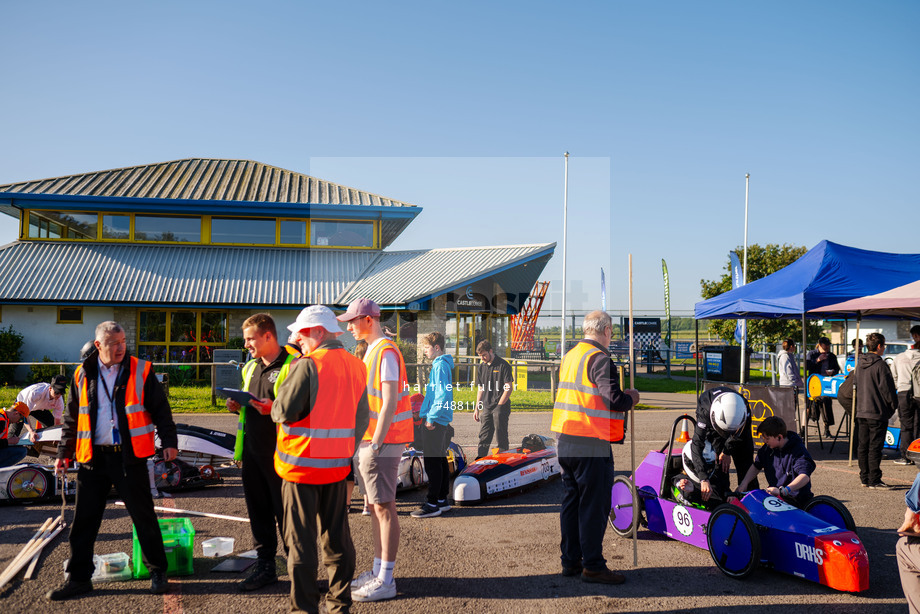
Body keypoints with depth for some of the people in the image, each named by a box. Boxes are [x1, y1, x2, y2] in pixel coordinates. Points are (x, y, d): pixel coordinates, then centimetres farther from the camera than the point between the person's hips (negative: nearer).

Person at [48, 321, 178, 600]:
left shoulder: (141, 371, -2)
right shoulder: (82, 375, 7)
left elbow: (161, 409, 0)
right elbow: (72, 418, 15)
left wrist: (169, 441, -7)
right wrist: (64, 452, 13)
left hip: (129, 456, -3)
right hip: (92, 457, 3)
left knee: (143, 516, 4)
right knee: (84, 520, 8)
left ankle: (157, 571, 17)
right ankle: (79, 577, 22)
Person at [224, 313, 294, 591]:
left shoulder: (292, 366, -10)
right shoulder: (250, 367, 16)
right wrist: (238, 406, 7)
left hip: (279, 453, -8)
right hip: (252, 451, 8)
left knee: (285, 511, 0)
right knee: (258, 510, 14)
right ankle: (265, 565, 26)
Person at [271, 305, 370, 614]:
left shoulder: (307, 365, -16)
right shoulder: (357, 366, 5)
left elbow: (283, 412, -16)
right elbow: (361, 420, 9)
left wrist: (274, 405, 6)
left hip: (301, 466, -6)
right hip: (338, 467, 6)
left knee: (301, 541, 5)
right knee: (337, 536, 14)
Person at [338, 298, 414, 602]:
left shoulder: (385, 351, -15)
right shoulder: (373, 350, 17)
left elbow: (389, 402, -21)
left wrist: (376, 443, -22)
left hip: (382, 441, -10)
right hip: (371, 439, 10)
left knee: (383, 507, -5)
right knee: (376, 506, 15)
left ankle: (385, 581, 2)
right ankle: (378, 571, 25)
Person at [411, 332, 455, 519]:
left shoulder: (440, 365, -14)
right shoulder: (443, 364, 17)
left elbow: (442, 394, -22)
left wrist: (431, 417, -20)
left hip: (435, 420, -10)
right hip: (442, 419, 10)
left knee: (432, 461, -7)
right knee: (440, 460, 14)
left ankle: (432, 504, -4)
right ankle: (442, 500, 21)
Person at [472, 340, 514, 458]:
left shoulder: (503, 365, -7)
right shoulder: (482, 367, 13)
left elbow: (508, 388, -10)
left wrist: (499, 406, -12)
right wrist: (477, 409, 15)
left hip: (501, 406, -6)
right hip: (486, 408, 6)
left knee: (501, 437, -2)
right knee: (483, 436, 5)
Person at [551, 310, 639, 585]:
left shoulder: (570, 355, 13)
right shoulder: (599, 358, -14)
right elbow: (614, 400, -21)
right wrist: (632, 397, -1)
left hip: (564, 440, 8)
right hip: (591, 444, -8)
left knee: (571, 501, 15)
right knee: (594, 505, 1)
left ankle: (570, 561, 23)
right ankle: (592, 565, 7)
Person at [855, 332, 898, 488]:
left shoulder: (860, 364, 10)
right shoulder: (880, 365, -14)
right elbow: (887, 389, -12)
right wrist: (893, 405, 2)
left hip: (861, 412, 8)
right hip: (877, 412, -7)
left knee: (863, 446, 11)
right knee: (875, 447, -4)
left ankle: (864, 478, 17)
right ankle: (874, 480, -1)